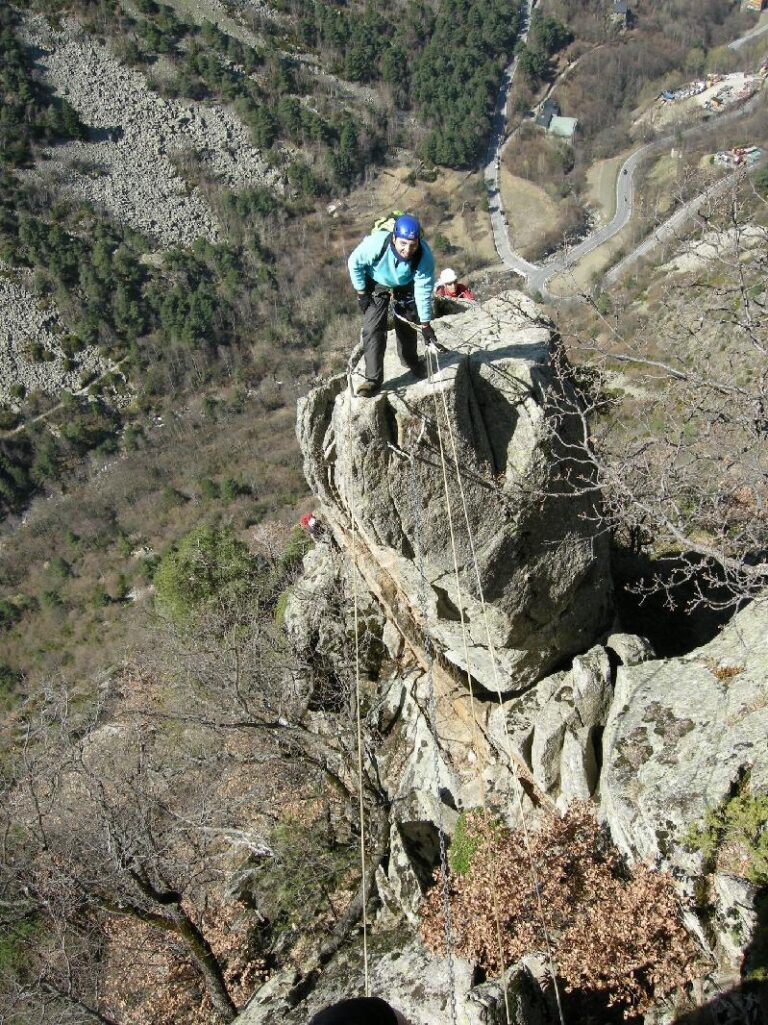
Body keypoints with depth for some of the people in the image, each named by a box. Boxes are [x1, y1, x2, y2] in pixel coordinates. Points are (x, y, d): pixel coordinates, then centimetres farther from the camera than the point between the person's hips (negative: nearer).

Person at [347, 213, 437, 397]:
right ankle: (373, 379, -8)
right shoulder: (376, 243, -39)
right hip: (376, 284, -1)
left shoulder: (425, 256, -34)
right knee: (373, 328, -12)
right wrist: (361, 293, -15)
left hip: (405, 287, 2)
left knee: (407, 325, 11)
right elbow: (354, 263, -20)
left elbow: (423, 291, -24)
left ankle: (410, 361, 41)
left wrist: (425, 324, -21)